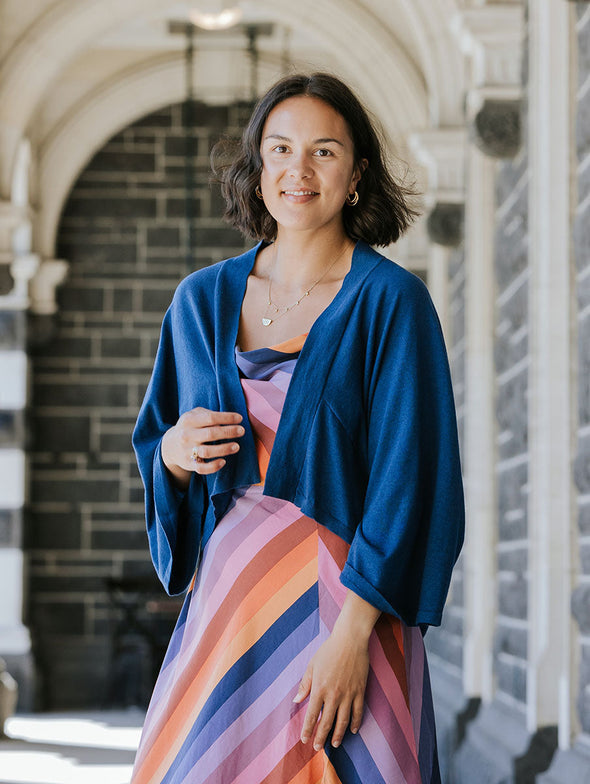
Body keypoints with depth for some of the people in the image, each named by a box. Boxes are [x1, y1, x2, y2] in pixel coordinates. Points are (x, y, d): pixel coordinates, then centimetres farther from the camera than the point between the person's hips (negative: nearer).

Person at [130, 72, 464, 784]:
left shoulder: (391, 301, -6)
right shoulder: (203, 299, 8)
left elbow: (407, 478, -11)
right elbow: (155, 453, 16)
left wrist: (353, 632, -18)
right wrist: (174, 452, -8)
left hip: (344, 591, -3)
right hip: (228, 589, 4)